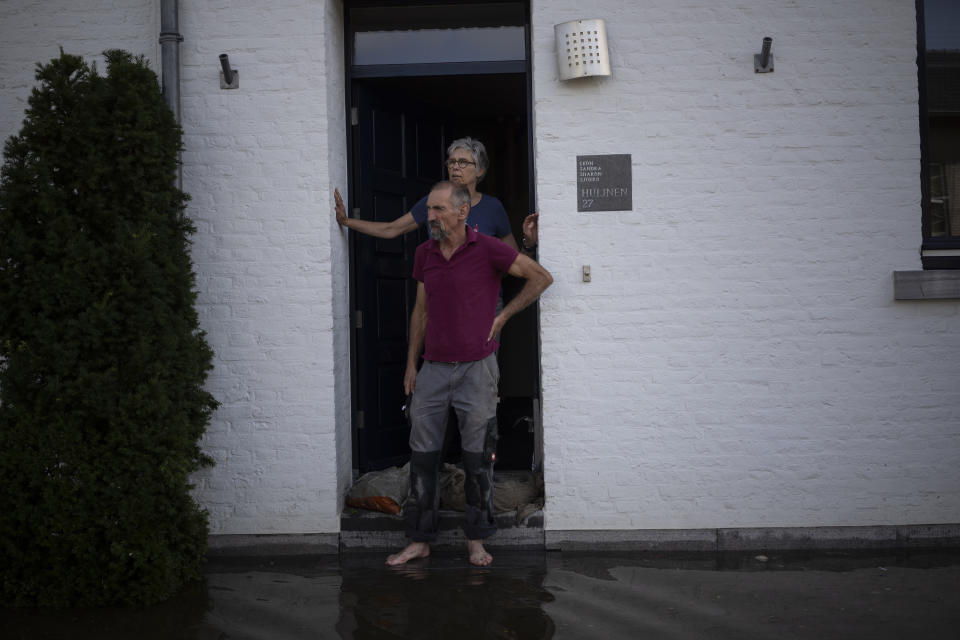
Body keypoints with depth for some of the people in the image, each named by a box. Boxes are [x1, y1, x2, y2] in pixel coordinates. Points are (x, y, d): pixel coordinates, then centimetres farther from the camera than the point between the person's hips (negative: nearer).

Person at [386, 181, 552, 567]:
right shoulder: (424, 254, 7)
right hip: (433, 369, 4)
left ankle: (476, 540, 18)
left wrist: (502, 317, -2)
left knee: (477, 458, 5)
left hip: (476, 368, -4)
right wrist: (411, 364, 13)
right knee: (423, 456, 5)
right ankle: (419, 540, 16)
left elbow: (541, 277, -2)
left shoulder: (487, 250, -8)